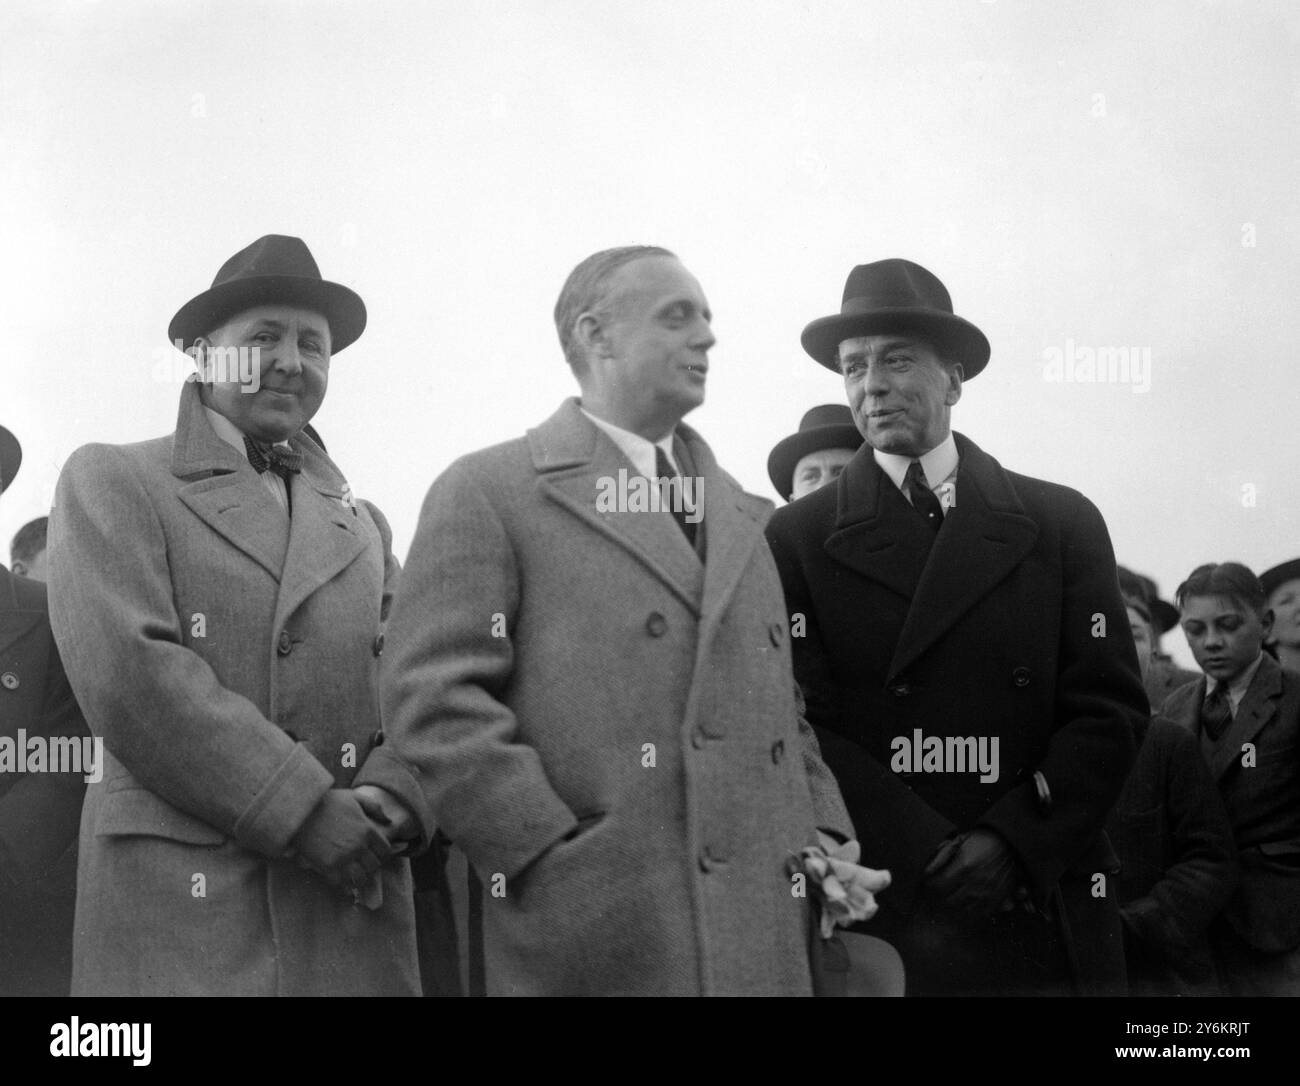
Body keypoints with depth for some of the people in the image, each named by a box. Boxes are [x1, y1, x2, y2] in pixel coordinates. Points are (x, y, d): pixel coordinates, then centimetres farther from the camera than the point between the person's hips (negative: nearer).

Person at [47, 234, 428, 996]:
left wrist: (390, 798, -12)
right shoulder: (112, 483, 3)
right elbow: (127, 672, -10)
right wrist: (305, 811, -14)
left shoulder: (363, 526, 19)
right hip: (179, 904, -4)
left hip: (356, 911, 4)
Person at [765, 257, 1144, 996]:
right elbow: (804, 724, -6)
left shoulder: (1064, 525, 6)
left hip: (1046, 914, 2)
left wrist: (1012, 840, -11)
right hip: (876, 914, -1)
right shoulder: (798, 540, 0)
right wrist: (929, 856, -15)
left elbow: (1111, 708, 2)